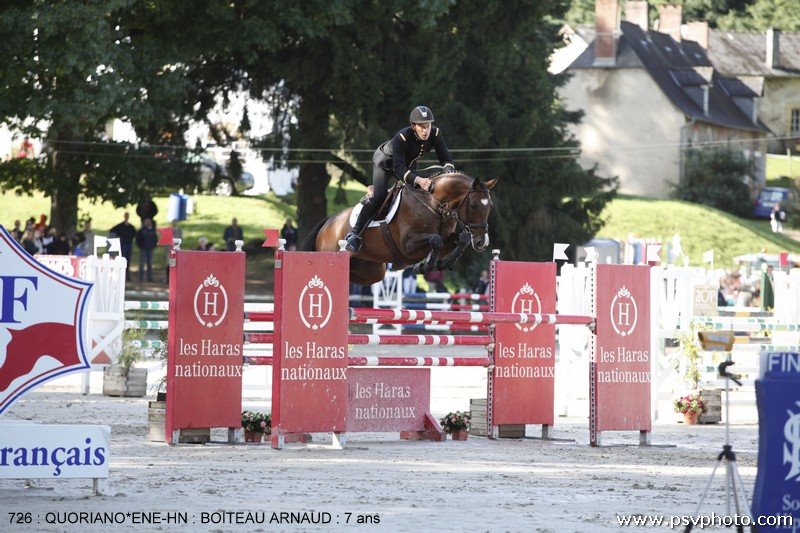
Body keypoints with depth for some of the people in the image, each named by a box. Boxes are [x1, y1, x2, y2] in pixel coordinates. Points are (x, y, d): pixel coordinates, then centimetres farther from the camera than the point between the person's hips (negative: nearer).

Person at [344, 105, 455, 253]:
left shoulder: (435, 134, -27)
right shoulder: (402, 137, -41)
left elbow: (446, 159, -20)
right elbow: (399, 170, -44)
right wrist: (418, 180, -60)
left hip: (409, 163, 7)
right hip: (385, 161, -7)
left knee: (423, 191, -5)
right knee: (379, 196, -21)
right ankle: (354, 234, -14)